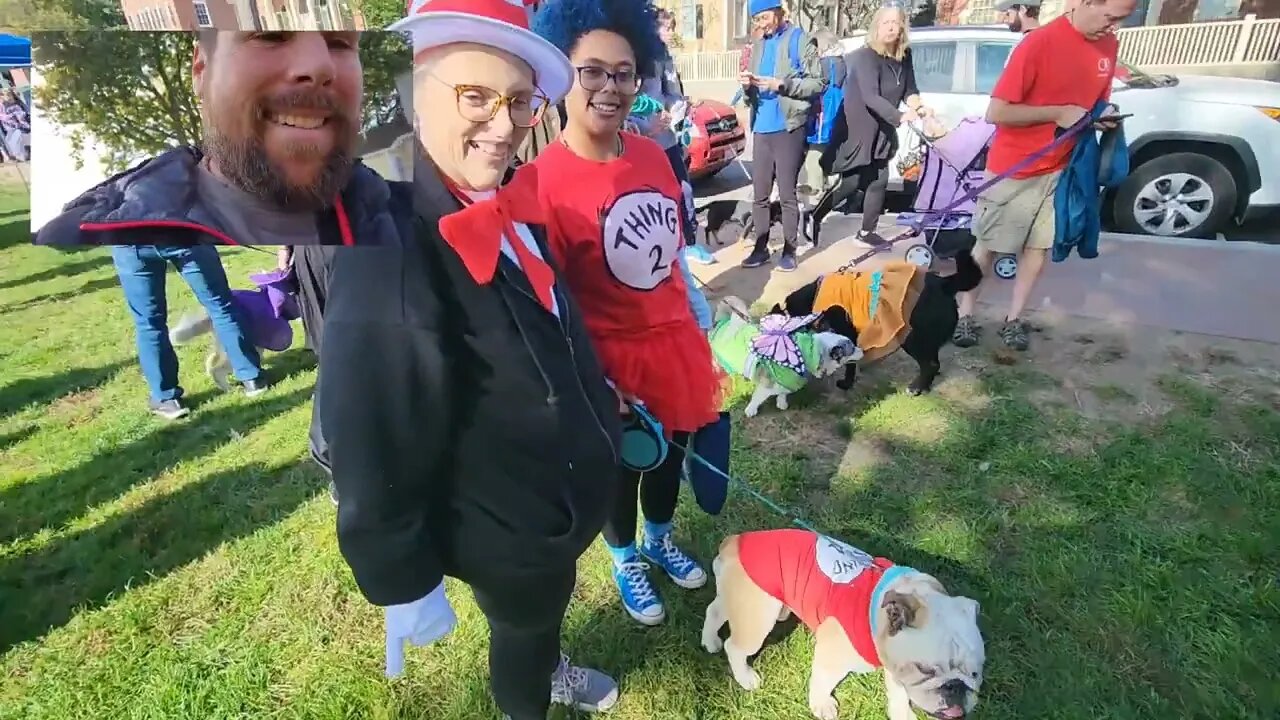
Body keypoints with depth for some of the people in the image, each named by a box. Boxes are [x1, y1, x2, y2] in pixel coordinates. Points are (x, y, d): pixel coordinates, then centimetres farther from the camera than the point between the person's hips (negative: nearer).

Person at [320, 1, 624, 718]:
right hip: (503, 529, -7)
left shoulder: (510, 208, -7)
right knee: (522, 625, 23)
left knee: (549, 605, 34)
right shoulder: (387, 249, -33)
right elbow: (374, 453, -27)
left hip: (560, 490, 8)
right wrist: (402, 582, -18)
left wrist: (601, 402, 17)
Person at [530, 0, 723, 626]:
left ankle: (660, 539, 53)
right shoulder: (542, 181, -21)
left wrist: (693, 328, 14)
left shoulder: (653, 156, -3)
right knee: (621, 468, 18)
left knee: (671, 454, 24)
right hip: (612, 357, -5)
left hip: (675, 341, 6)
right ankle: (626, 559, 47)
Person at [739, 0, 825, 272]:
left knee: (787, 194, 0)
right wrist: (747, 86, -3)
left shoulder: (799, 40, -3)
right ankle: (760, 247, 16)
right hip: (761, 128, 6)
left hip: (789, 127, -6)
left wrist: (782, 84, -18)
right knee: (759, 194, 7)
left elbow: (818, 83, -8)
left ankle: (789, 250, 9)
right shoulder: (758, 46, 15)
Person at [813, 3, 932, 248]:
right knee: (851, 183, -5)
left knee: (879, 181, 9)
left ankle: (867, 231, 21)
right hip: (857, 131, -7)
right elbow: (871, 97, -30)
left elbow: (909, 90, 7)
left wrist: (918, 107, -17)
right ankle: (814, 219, 11)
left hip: (882, 131, 8)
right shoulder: (865, 56, -19)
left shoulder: (904, 56, 4)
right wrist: (900, 116, -41)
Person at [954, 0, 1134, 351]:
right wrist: (1058, 113, -20)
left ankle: (1013, 319, 21)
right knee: (987, 245, 4)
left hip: (1061, 168, 6)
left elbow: (1096, 99, 18)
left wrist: (1104, 115, -5)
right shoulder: (1039, 43, -18)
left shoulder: (1109, 46, 3)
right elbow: (996, 112, -21)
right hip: (1014, 169, -6)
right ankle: (964, 315, 19)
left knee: (1039, 246, 10)